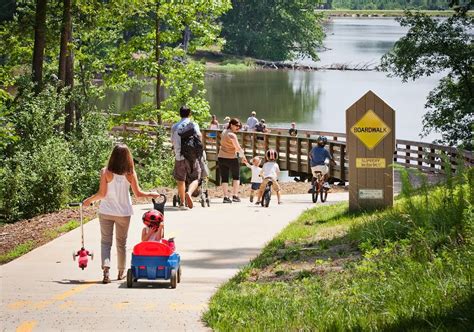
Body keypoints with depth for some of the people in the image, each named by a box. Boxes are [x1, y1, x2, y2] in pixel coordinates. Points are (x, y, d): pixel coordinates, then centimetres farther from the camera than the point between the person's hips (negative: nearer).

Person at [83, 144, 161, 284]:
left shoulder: (106, 172, -11)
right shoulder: (130, 173, -7)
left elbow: (102, 193, -11)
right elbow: (138, 193, -3)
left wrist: (89, 200, 6)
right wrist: (151, 194, 15)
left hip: (106, 212, -1)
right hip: (124, 213, 1)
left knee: (105, 241, 4)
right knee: (121, 243, 16)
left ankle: (106, 268, -17)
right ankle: (121, 272, 27)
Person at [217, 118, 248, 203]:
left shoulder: (224, 132, 6)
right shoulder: (232, 135, -19)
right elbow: (238, 148, -24)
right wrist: (243, 156, -14)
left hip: (221, 158, 6)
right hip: (231, 158, -6)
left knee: (224, 178, 7)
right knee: (236, 177, 13)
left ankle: (226, 197, -1)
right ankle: (235, 195, 6)